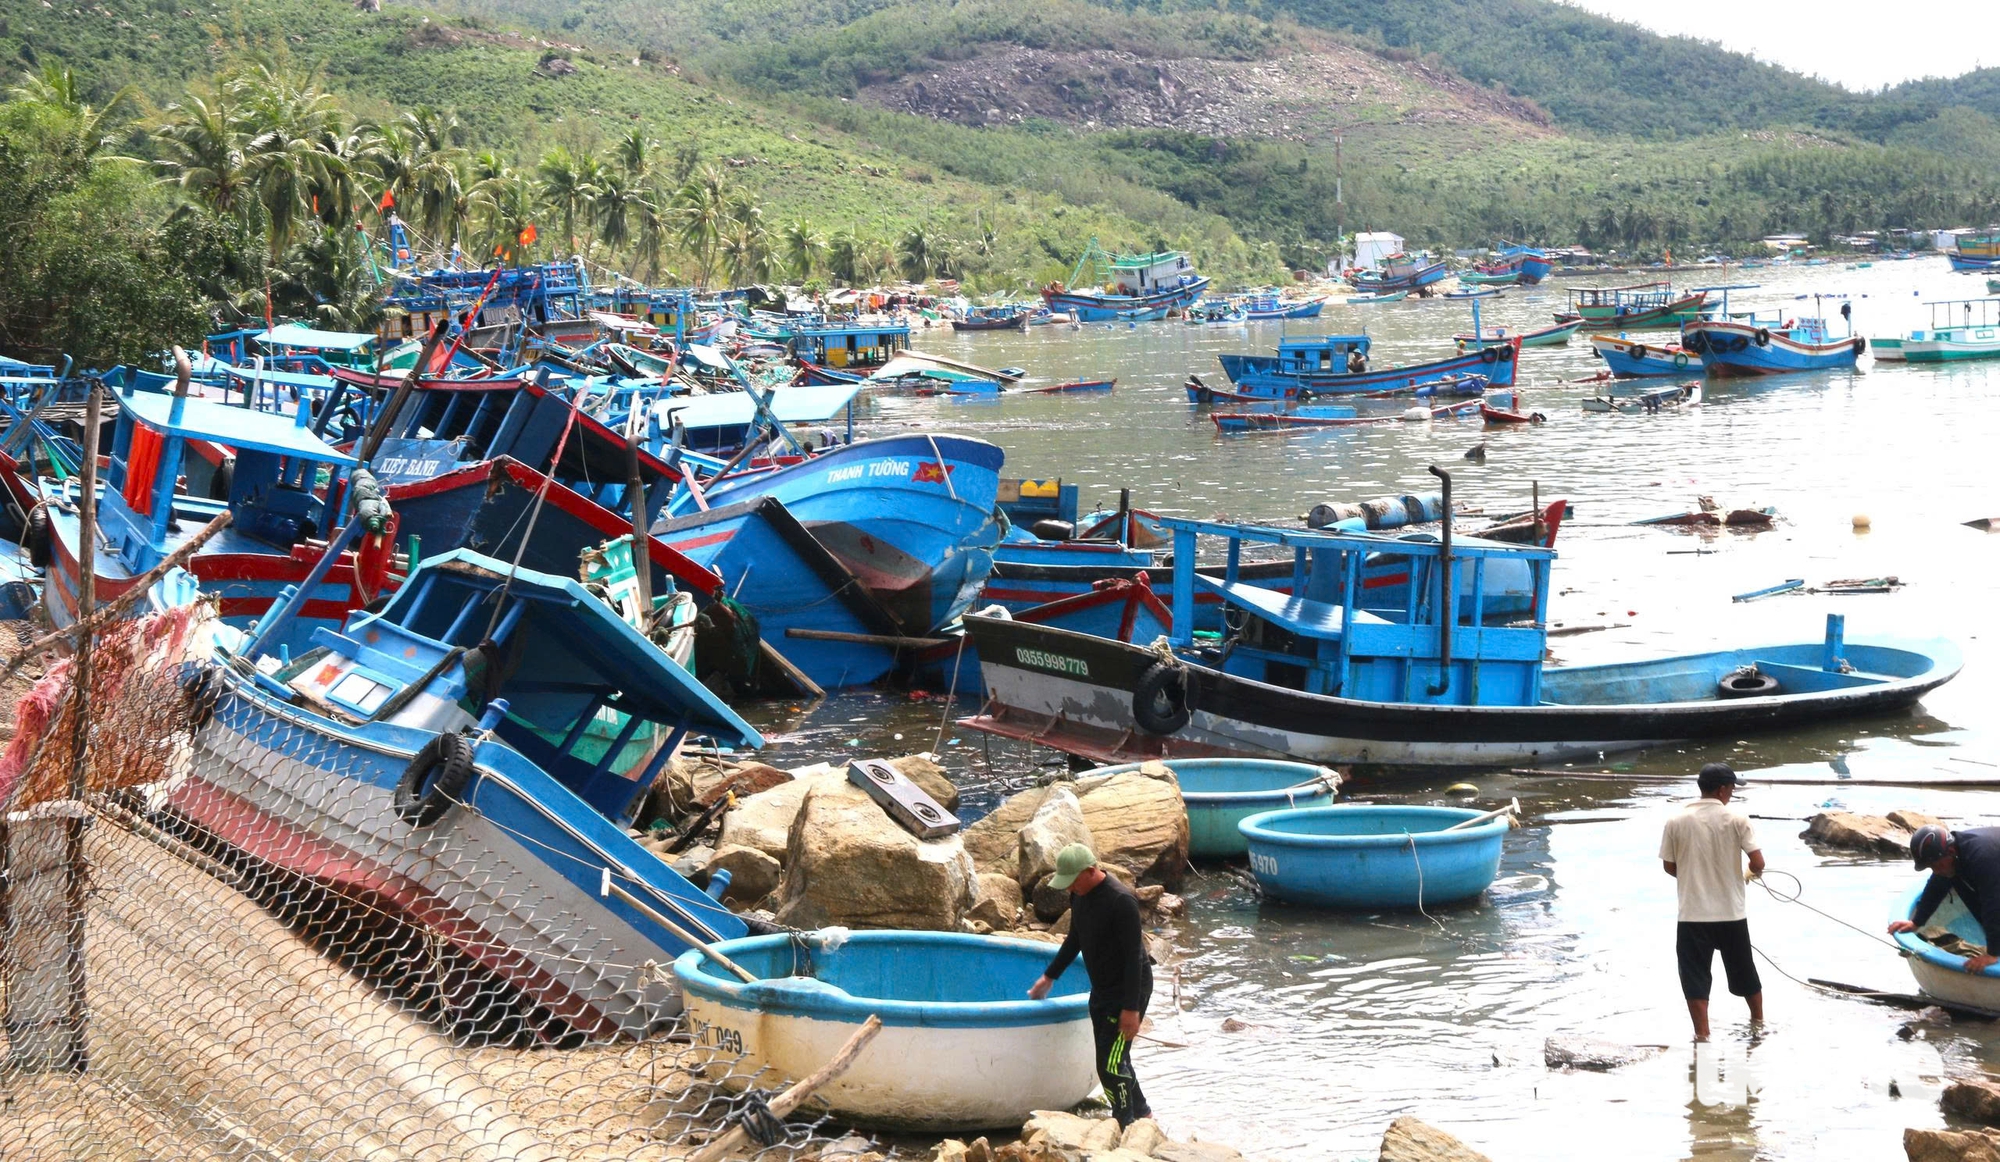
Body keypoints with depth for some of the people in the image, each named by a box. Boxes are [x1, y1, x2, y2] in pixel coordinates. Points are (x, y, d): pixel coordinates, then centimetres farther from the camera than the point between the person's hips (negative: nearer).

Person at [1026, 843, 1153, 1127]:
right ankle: (1141, 1113, 30)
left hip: (1129, 989, -9)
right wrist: (1049, 976, 22)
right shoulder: (1079, 895, 3)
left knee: (1111, 1063, -11)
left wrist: (1131, 1008, -24)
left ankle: (1125, 1124, 1)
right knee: (1109, 1060, 14)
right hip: (1101, 990, 9)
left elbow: (1133, 956, -24)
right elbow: (1075, 940, 19)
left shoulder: (1121, 901, -24)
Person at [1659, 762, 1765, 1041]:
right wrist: (1754, 871, 12)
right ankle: (1758, 1019, 39)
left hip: (1693, 914, -1)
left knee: (1695, 975, 4)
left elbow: (1669, 866, 3)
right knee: (1743, 968, 20)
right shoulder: (1736, 819, -9)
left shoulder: (1677, 821, -5)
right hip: (1731, 912, 1)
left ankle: (1702, 1035, 1)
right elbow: (1758, 863, -12)